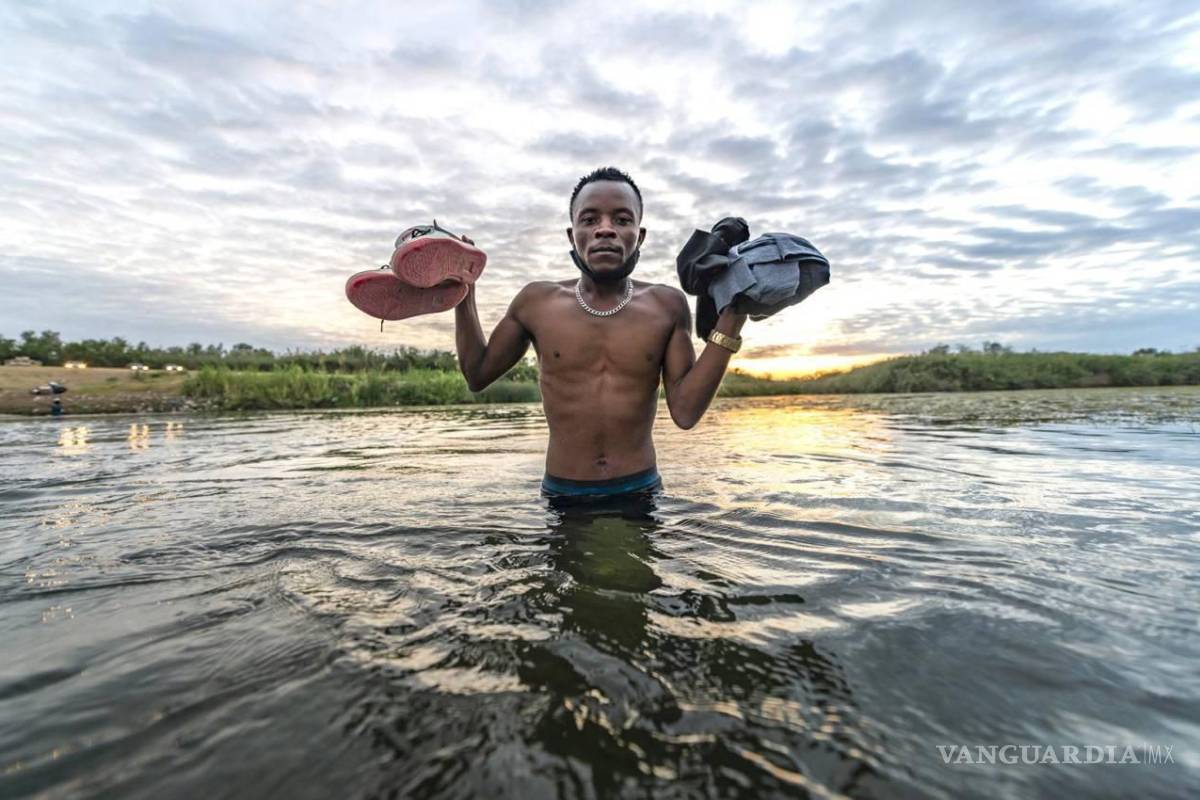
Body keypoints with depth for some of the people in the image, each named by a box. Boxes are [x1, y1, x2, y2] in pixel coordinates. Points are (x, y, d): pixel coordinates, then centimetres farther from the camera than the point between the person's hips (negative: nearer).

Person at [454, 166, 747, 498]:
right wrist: (463, 289, 3)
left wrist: (729, 322, -14)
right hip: (561, 492, 0)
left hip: (640, 489, 0)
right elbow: (477, 374, 7)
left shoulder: (667, 306, -4)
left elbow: (685, 412, -10)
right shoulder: (536, 302, -2)